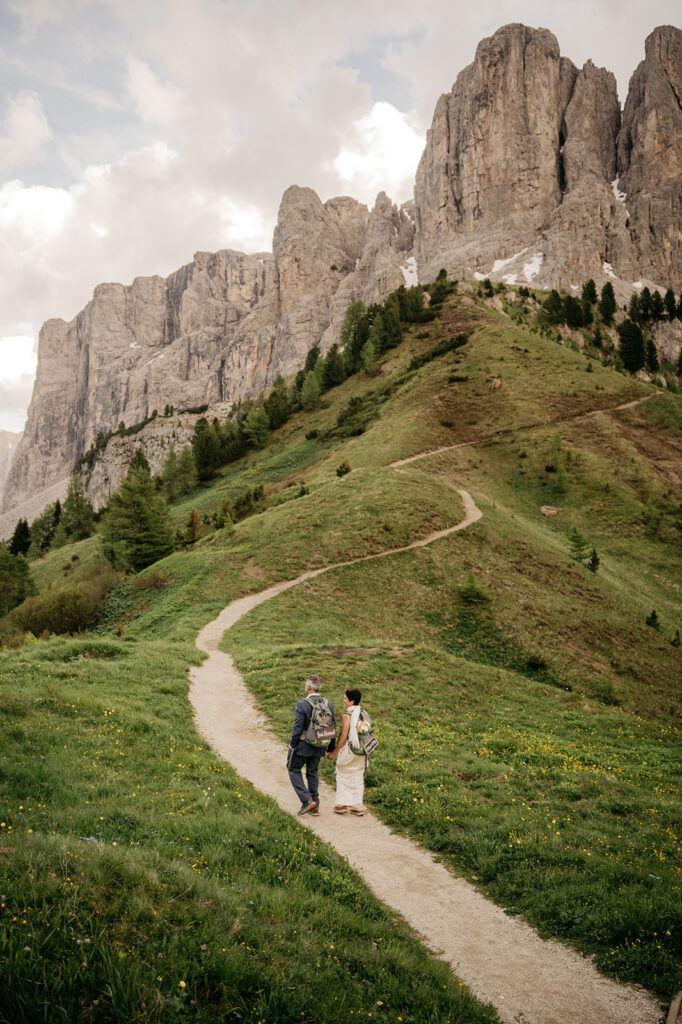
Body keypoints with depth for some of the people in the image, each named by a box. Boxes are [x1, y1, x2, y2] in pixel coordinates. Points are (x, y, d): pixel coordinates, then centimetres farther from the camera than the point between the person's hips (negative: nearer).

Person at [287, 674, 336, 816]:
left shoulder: (302, 704, -19)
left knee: (294, 769, 14)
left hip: (302, 745, -6)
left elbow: (297, 728, -18)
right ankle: (315, 807, 22)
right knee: (313, 773, 18)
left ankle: (307, 800, 2)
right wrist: (331, 749, 14)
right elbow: (333, 728, 4)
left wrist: (292, 746, -5)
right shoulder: (329, 704, -1)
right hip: (318, 747, 6)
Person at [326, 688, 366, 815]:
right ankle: (358, 806, 19)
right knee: (358, 777, 15)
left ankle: (342, 805, 16)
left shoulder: (347, 716, -18)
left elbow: (343, 737, -18)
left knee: (344, 776, 10)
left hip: (348, 751, -6)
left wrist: (334, 752, -9)